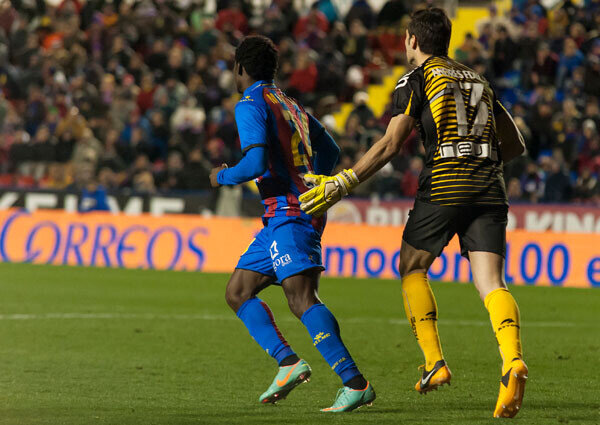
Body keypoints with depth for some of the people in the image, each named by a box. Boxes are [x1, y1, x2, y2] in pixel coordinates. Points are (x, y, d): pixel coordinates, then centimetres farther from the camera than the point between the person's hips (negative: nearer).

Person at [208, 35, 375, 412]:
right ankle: (288, 361, -2)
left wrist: (222, 177, 0)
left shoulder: (251, 105, -6)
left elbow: (255, 163, -19)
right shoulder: (290, 105, 21)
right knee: (238, 291, 12)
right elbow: (330, 152, 28)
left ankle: (356, 383, -29)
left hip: (288, 214, -10)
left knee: (302, 299, -20)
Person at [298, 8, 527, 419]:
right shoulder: (478, 81, 23)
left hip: (444, 185, -4)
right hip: (489, 188, 4)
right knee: (491, 282, -5)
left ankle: (435, 363, 4)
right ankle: (513, 361, -30)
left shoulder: (418, 79, 5)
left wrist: (341, 184, 1)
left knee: (412, 268, 15)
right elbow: (515, 144, 24)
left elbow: (390, 145, -3)